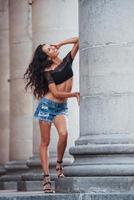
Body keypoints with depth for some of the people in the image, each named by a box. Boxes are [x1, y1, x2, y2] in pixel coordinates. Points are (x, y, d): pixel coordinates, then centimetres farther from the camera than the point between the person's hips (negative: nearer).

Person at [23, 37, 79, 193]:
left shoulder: (67, 61, 5)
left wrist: (60, 44, 4)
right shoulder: (47, 71, -7)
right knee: (45, 142, -3)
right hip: (48, 105, -3)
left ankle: (59, 165, -4)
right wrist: (75, 94, -8)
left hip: (61, 107, 3)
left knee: (64, 134, -24)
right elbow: (56, 93, -13)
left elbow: (78, 40, 2)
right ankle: (46, 177, -3)